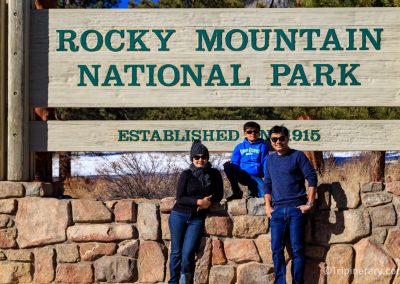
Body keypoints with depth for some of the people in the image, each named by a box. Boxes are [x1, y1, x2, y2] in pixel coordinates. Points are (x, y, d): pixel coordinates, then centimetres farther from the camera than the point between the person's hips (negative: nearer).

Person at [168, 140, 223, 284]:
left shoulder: (214, 174, 2)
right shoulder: (186, 174, -3)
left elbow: (219, 194, 8)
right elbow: (180, 198, -7)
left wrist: (208, 200, -12)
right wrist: (199, 201, -19)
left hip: (197, 218, 0)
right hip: (179, 215, 0)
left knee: (188, 253, -10)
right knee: (176, 252, 2)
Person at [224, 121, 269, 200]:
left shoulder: (262, 146, 9)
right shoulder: (239, 147, 15)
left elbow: (265, 164, 3)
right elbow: (234, 162, 10)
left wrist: (265, 177, -12)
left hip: (256, 177, -2)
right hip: (242, 175, 2)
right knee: (227, 165, -24)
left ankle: (253, 190, 8)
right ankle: (236, 192, -12)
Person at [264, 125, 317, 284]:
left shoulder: (298, 156, 0)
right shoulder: (270, 160, 15)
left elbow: (312, 178, -4)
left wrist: (309, 203, -10)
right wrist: (268, 206, 9)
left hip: (296, 209, -4)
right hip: (277, 211, 4)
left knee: (297, 249, -3)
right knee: (276, 250, 1)